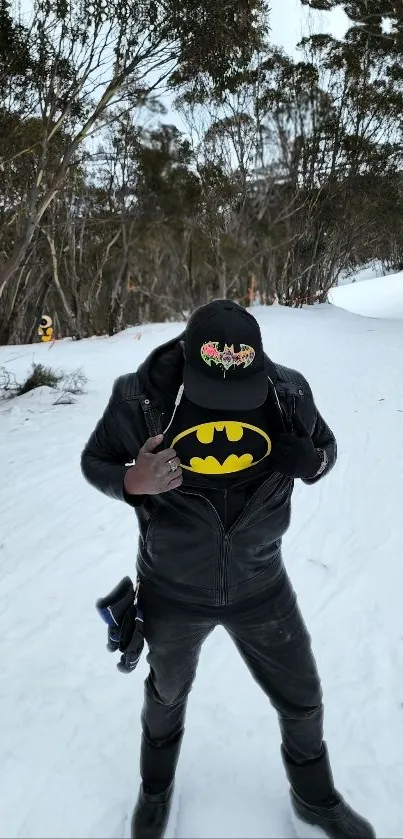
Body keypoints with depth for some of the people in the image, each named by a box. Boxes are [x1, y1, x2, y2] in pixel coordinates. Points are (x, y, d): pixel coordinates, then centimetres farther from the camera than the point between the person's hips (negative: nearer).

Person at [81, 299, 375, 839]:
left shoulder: (288, 394, -18)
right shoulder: (141, 397, -24)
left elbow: (326, 448, 0)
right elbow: (95, 461, -8)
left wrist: (311, 461, -25)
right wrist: (132, 482, -30)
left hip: (261, 588, 1)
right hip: (172, 593, -1)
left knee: (302, 700, 19)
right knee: (167, 696, 27)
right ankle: (156, 788, 60)